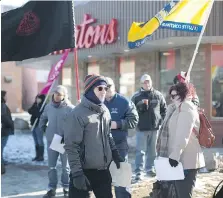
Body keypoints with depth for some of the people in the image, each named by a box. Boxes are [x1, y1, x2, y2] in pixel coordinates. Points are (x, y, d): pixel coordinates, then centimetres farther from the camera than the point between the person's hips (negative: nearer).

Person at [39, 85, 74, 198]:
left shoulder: (70, 108, -12)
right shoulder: (48, 107, 3)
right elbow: (43, 118, 20)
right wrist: (43, 128, 10)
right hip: (51, 141, 4)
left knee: (66, 166, 9)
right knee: (51, 166, 9)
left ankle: (66, 188, 22)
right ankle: (52, 188, 19)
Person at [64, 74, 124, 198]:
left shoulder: (105, 111, 8)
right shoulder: (78, 114, -14)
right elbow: (71, 146, -16)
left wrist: (115, 154, 15)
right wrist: (77, 173, -19)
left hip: (103, 170, 7)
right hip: (84, 171, -7)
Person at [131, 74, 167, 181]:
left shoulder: (158, 95, 6)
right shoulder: (136, 96, -1)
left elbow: (164, 109, 12)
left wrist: (161, 120, 2)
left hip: (155, 127, 3)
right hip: (142, 128, -3)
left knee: (152, 150, 12)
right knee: (140, 151, -3)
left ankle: (150, 169, 24)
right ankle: (138, 172, -2)